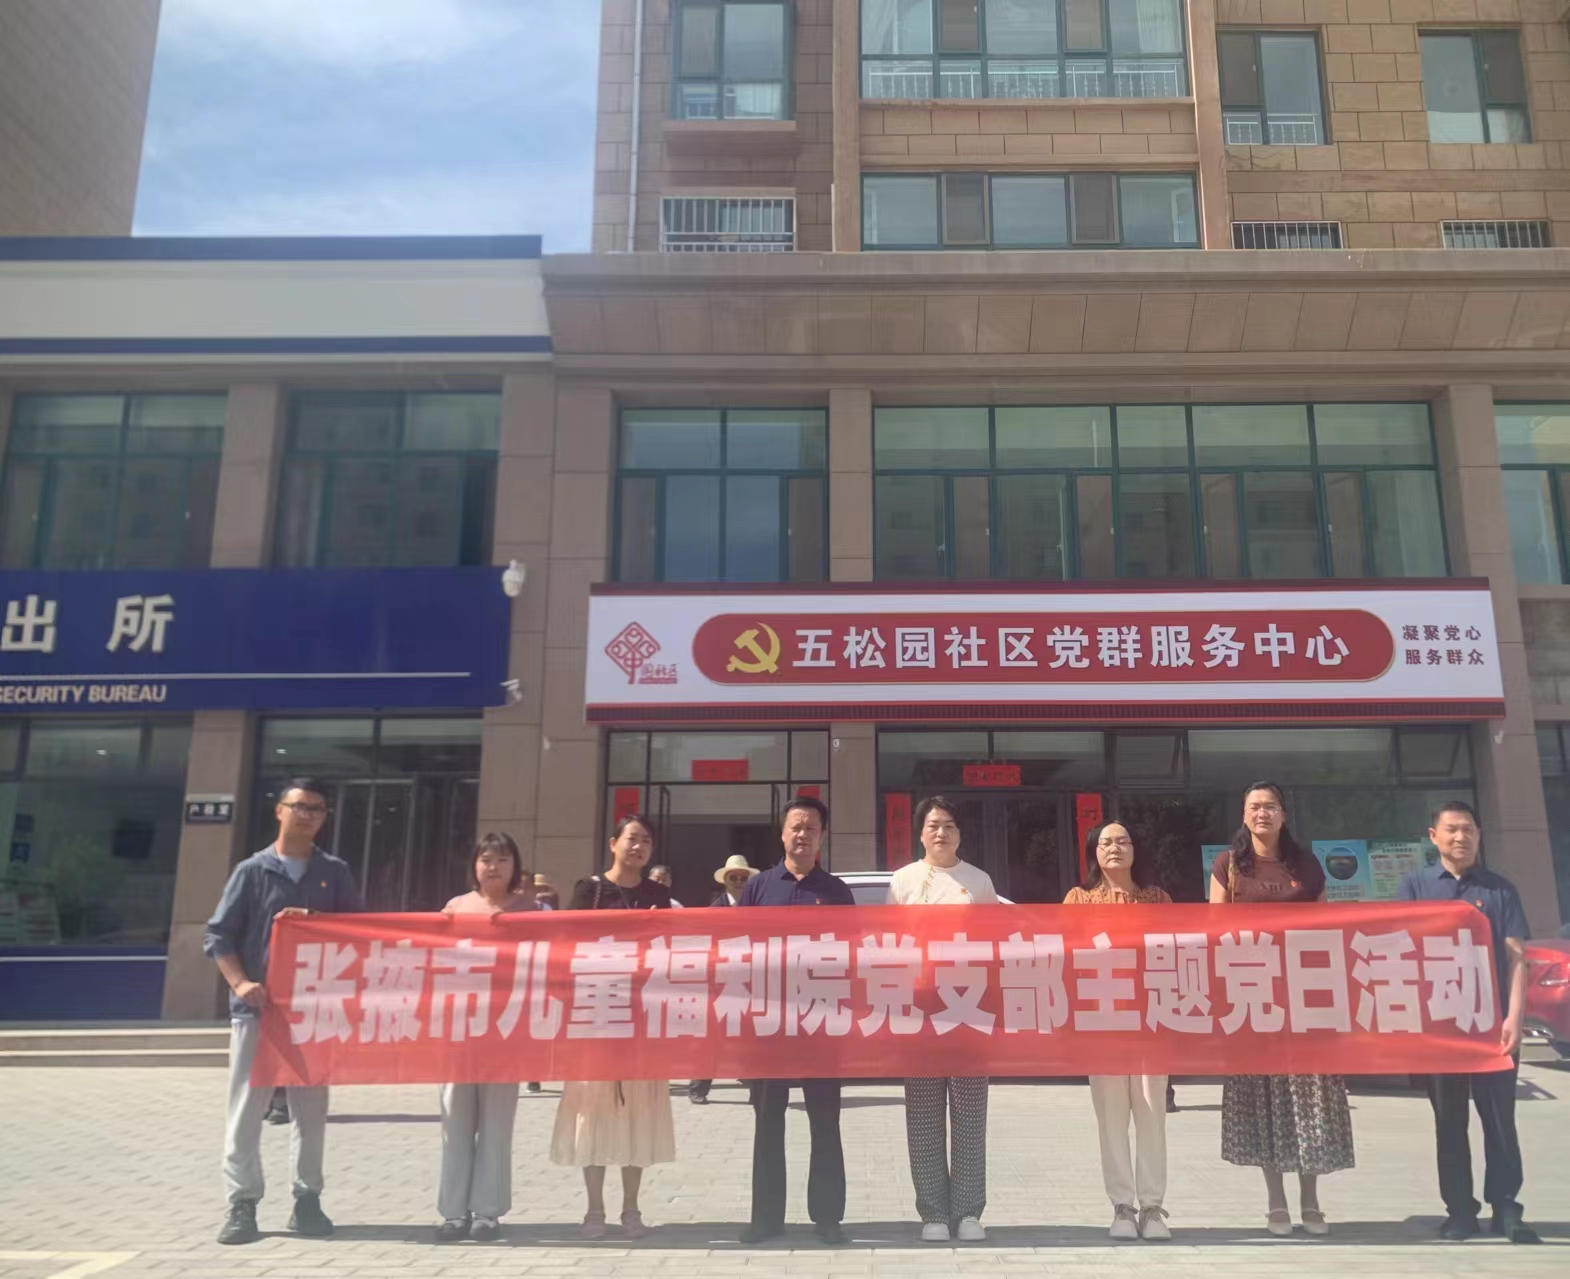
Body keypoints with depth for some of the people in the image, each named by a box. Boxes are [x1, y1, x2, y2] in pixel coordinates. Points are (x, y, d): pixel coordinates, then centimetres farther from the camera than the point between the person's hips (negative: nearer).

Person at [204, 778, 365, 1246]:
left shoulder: (336, 874, 7)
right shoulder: (252, 870, 1)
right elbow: (218, 935, -1)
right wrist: (240, 983, -13)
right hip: (257, 1007, -2)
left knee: (311, 1109, 7)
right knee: (246, 1108, 1)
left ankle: (307, 1200, 16)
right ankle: (242, 1204, 9)